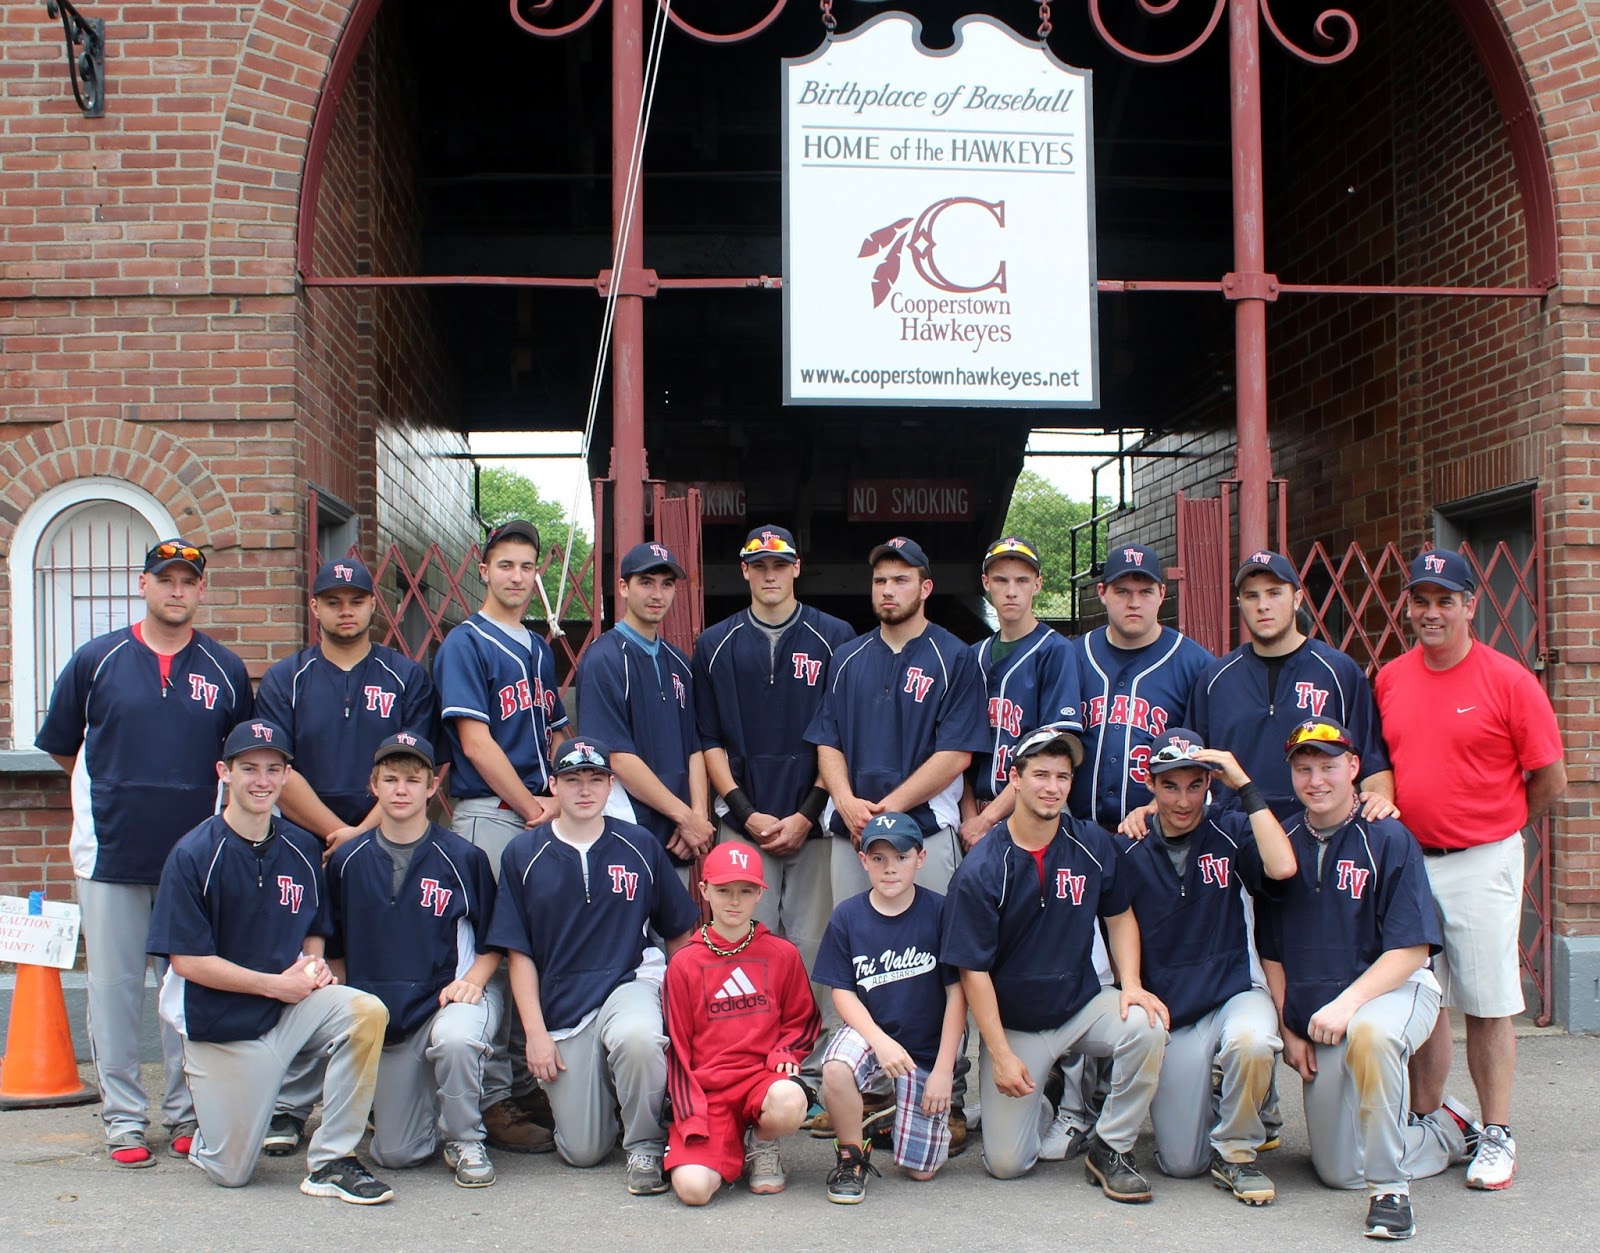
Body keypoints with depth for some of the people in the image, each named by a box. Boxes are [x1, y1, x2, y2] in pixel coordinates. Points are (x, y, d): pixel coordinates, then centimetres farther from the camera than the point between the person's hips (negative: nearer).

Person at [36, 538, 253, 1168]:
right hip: (112, 851, -1)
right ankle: (123, 1116, 14)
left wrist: (199, 794, 5)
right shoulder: (96, 660, 2)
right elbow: (62, 747, 11)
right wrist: (120, 792, 11)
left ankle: (187, 1113, 17)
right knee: (115, 986, 4)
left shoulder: (225, 669, 6)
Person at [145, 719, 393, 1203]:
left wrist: (314, 966, -5)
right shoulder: (193, 854, -11)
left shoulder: (302, 849, 4)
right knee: (231, 1174, -2)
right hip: (221, 1023, -3)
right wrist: (276, 984, -16)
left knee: (366, 1012, -28)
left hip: (291, 1006, 3)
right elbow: (187, 961, -13)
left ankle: (331, 1162, -15)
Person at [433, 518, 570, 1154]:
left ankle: (527, 1087, 18)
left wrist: (556, 795, 4)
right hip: (489, 814, -7)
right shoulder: (466, 644, -3)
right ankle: (494, 1101, -2)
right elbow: (476, 742, -10)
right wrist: (529, 803, -8)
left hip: (543, 813, 7)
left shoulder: (539, 649, 19)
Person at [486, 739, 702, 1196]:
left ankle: (646, 1145, -11)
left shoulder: (641, 846, 3)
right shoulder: (523, 854, 2)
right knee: (582, 1152, -2)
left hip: (630, 983, -1)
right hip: (561, 1005, 1)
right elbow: (518, 952, 3)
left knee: (635, 1037, -38)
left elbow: (679, 934, 11)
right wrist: (535, 1032, -4)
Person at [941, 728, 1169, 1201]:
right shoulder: (981, 870, -15)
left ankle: (1110, 1148, -7)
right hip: (1013, 1023, -2)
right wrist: (1002, 1055, -15)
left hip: (1082, 1006, 3)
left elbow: (1119, 916, 9)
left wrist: (1130, 984, -9)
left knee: (1146, 1025, -30)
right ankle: (1036, 1102, 29)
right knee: (1006, 1163, -7)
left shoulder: (1092, 845, -4)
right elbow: (974, 970, -13)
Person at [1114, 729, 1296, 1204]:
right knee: (1181, 1163, -5)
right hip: (1169, 1012, 1)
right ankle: (1211, 1093, 30)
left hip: (1235, 992, -1)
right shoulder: (1128, 849, 1)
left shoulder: (1229, 830, -2)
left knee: (1250, 1041, -38)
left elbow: (1282, 867, -22)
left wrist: (1245, 786, -18)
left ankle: (1237, 1151, -9)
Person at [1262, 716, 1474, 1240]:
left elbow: (1411, 949, -14)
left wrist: (1347, 1002, -26)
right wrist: (1290, 1028, 5)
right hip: (1318, 1019, 5)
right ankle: (1449, 1133, 31)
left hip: (1394, 991, -5)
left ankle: (1390, 1188, -26)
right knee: (1339, 1172, 5)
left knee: (1368, 1033, -42)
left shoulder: (1388, 839, -9)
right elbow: (1272, 952, 12)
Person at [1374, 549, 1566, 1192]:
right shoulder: (1390, 679, 6)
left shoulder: (1508, 680, -8)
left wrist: (1497, 827, 5)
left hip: (1481, 863, -4)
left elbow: (1550, 779, -3)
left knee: (1488, 1005, 2)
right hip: (1407, 861, 4)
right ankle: (1425, 1123, 23)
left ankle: (1496, 1136, 12)